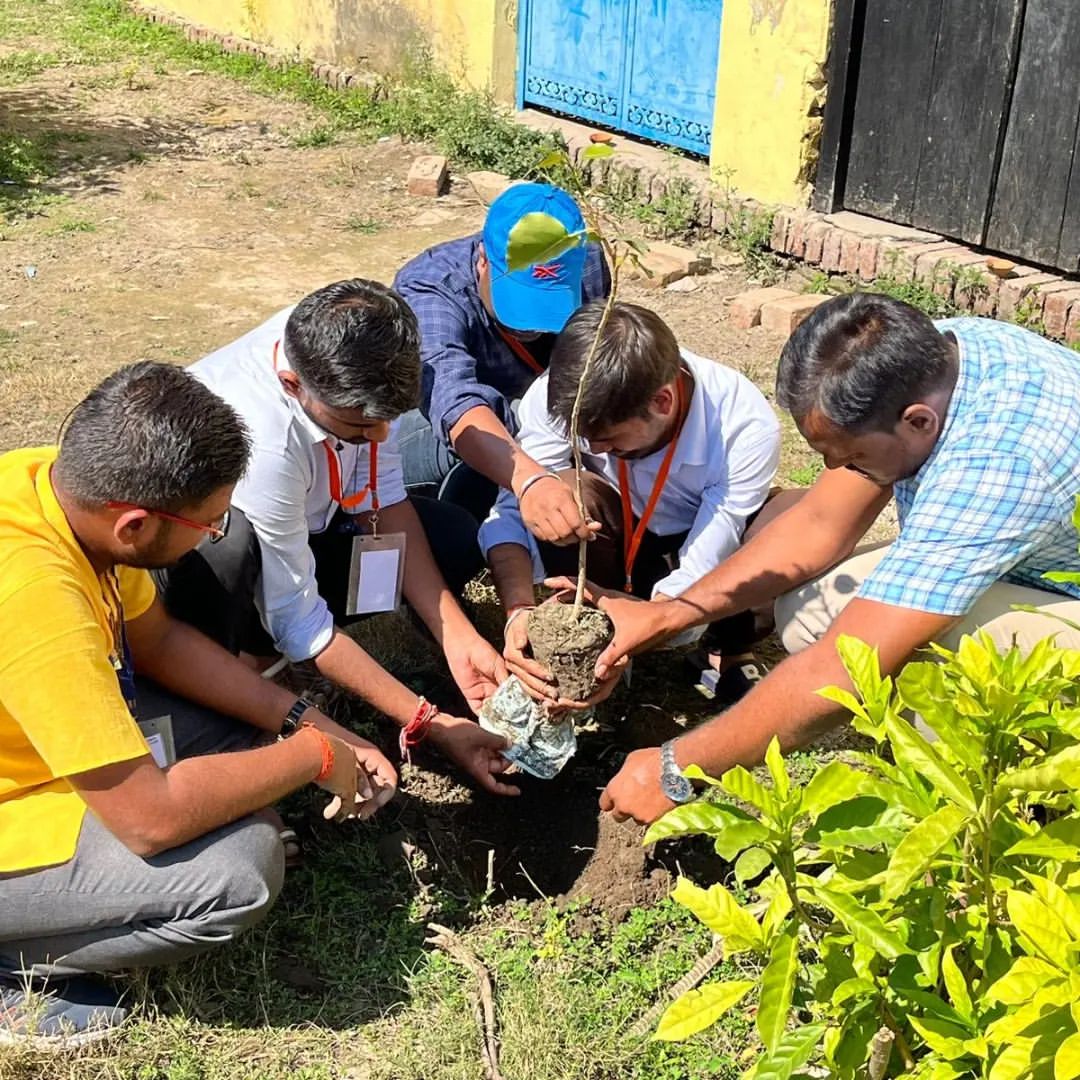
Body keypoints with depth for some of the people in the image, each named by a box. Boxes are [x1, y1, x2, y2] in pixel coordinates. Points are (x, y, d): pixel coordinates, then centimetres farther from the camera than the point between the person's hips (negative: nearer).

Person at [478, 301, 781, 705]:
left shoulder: (748, 428, -33)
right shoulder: (563, 398, -28)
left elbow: (698, 576, -31)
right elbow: (511, 513, -27)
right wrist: (518, 609, -45)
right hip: (615, 547, 1)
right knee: (564, 490, -32)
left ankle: (733, 655, -3)